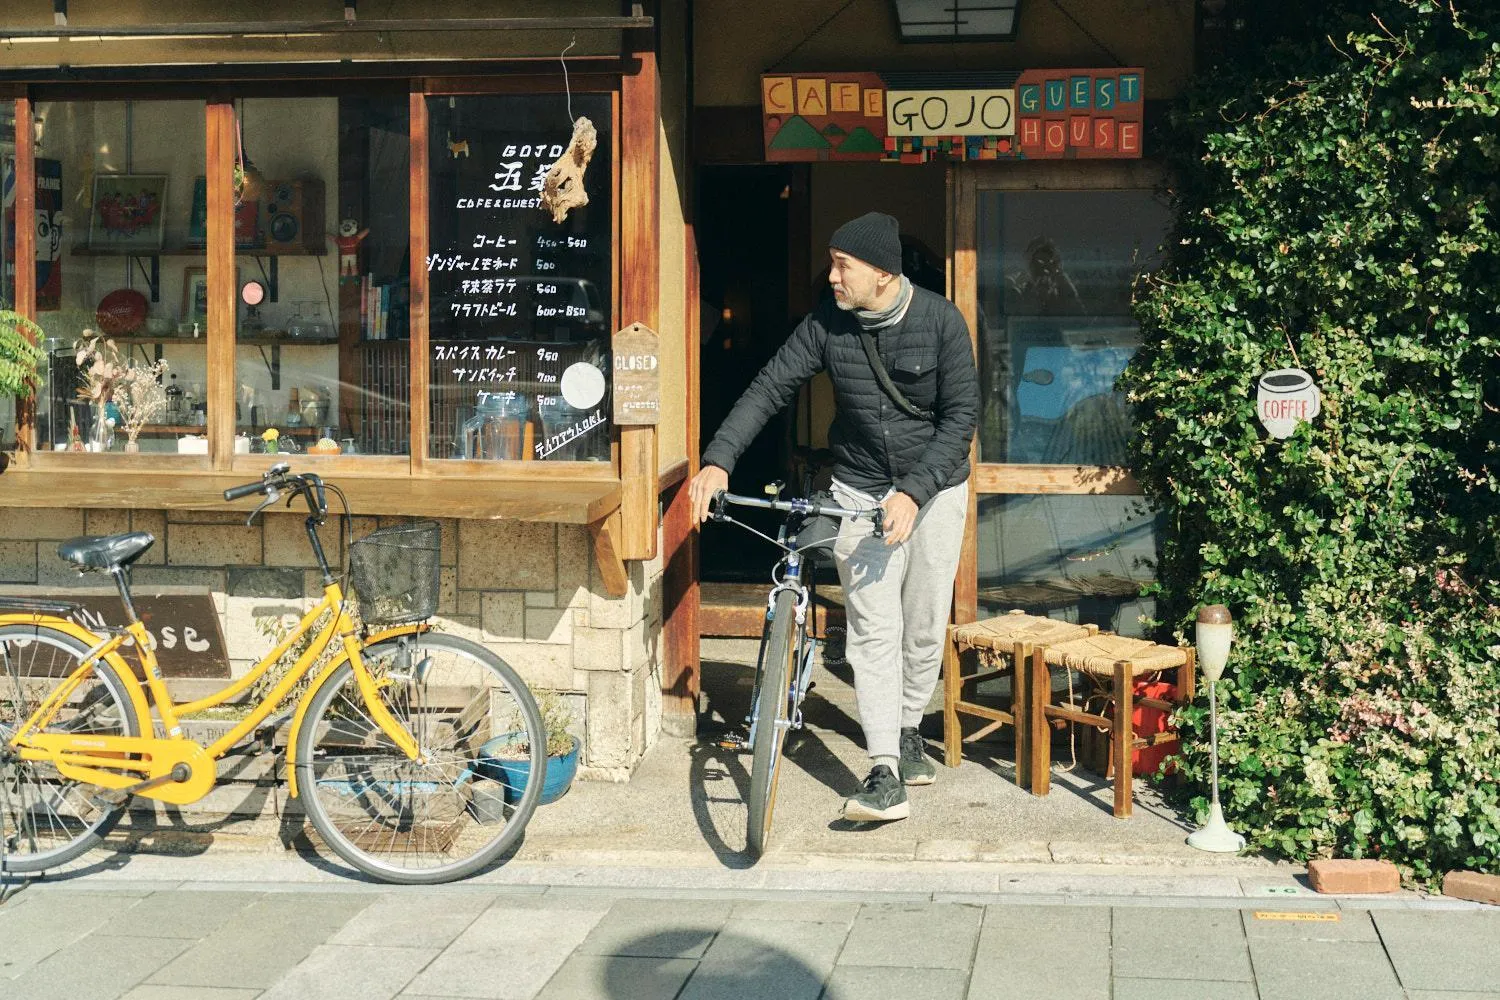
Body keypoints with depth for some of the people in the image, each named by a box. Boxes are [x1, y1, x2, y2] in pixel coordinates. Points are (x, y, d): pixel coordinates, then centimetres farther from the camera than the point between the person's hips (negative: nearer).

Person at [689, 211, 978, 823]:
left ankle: (908, 729, 32)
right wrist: (717, 460, -19)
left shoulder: (940, 320, -13)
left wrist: (912, 492, -25)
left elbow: (961, 416, -14)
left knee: (925, 626, 6)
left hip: (934, 488, -1)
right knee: (873, 630, -8)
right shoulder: (827, 324, -7)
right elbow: (769, 389, -6)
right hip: (860, 492, 1)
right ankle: (885, 775, -12)